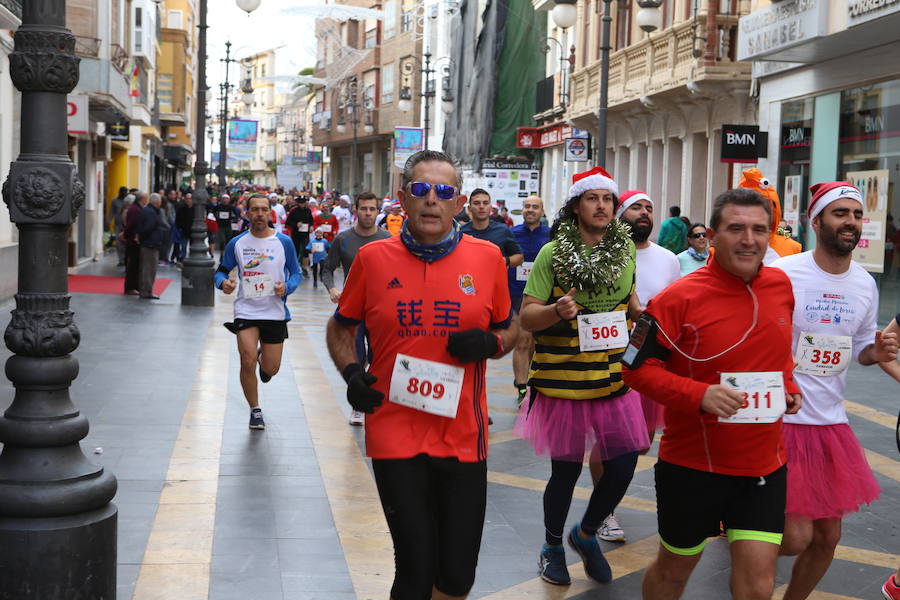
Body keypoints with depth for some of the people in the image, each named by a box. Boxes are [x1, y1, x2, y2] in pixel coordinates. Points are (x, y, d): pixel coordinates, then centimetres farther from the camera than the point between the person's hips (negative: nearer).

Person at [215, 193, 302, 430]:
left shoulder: (284, 242, -2)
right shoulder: (236, 243, 0)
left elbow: (296, 272, 6)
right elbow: (221, 270, 9)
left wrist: (287, 287, -15)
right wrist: (223, 282, -14)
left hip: (275, 312, 1)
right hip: (246, 310, 0)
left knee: (271, 369, 6)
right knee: (248, 361, -15)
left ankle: (263, 358, 47)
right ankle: (255, 410, 7)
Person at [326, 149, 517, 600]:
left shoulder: (487, 258, 0)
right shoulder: (373, 258, -1)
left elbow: (508, 329, 14)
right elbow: (341, 328, 12)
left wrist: (491, 343, -8)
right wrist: (351, 373, -6)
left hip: (464, 439, 2)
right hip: (395, 439, -1)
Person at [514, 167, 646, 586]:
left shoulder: (625, 248, 5)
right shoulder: (553, 253, -9)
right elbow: (526, 317, -9)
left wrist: (641, 313, 3)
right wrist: (557, 311, -29)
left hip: (612, 376, 4)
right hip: (562, 379, -4)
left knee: (623, 466, 2)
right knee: (565, 471, 6)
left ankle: (586, 534, 31)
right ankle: (552, 545, 33)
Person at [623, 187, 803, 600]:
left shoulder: (781, 285, 2)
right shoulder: (680, 298, -16)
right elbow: (637, 367, -12)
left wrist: (789, 386, 3)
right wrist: (699, 395, -25)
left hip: (764, 467, 4)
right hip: (693, 465, -3)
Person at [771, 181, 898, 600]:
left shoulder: (865, 285, 4)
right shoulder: (782, 275, -14)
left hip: (832, 424, 6)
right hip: (782, 422, -6)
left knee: (828, 537, 13)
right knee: (796, 538, -9)